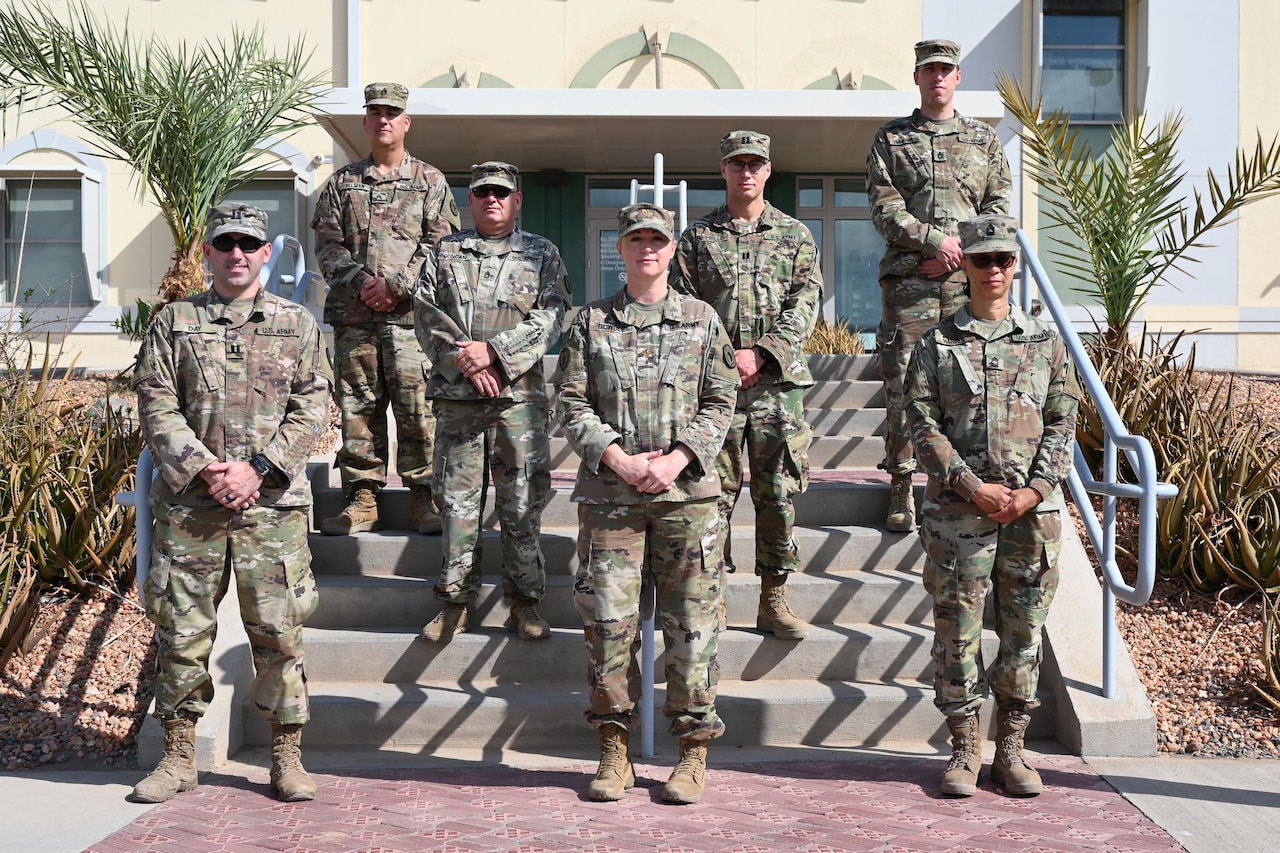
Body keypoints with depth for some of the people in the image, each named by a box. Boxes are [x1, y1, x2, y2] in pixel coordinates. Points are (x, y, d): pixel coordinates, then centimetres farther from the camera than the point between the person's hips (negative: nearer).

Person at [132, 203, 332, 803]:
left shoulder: (297, 324, 9)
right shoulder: (173, 322, 10)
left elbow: (310, 409, 2)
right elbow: (156, 406, 2)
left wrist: (257, 469, -9)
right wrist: (204, 468, -11)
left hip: (273, 503, 0)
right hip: (189, 503, 1)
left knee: (278, 630, 2)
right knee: (182, 630, 5)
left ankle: (287, 758, 13)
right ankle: (178, 757, 18)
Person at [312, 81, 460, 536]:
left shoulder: (430, 181, 10)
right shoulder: (342, 182, 16)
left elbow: (439, 243, 1)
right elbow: (327, 245, 10)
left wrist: (396, 285, -10)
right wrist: (360, 282, -7)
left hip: (410, 313, -2)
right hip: (353, 315, 3)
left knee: (418, 408, -6)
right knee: (358, 408, 3)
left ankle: (423, 498, 3)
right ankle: (362, 498, 9)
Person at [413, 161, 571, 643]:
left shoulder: (542, 254, 10)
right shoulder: (445, 253, 14)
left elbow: (550, 318, -2)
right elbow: (426, 314, 5)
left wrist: (493, 350, -13)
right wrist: (461, 360, -10)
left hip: (519, 394, -1)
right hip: (456, 395, 1)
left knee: (522, 501, 1)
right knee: (457, 500, 4)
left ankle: (524, 601, 11)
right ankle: (455, 600, 14)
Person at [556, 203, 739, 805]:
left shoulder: (701, 320, 10)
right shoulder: (591, 323, 9)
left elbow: (720, 402, 5)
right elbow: (571, 404, 3)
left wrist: (676, 459, -9)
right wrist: (619, 460, -10)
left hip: (687, 490, 0)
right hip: (609, 492, 0)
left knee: (691, 624, 1)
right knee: (609, 622, 0)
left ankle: (693, 753, 11)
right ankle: (614, 753, 11)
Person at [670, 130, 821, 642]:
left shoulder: (795, 236, 10)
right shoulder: (698, 237, 9)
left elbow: (805, 306, 1)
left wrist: (760, 354, -11)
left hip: (777, 382, 1)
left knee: (778, 493, 2)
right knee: (713, 493, 1)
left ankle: (773, 600, 10)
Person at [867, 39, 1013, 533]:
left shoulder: (985, 141, 16)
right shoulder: (891, 140, 11)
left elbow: (998, 209, 9)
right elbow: (885, 208, 0)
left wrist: (961, 254, -7)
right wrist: (937, 241, -12)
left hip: (970, 280, 2)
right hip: (907, 279, -1)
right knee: (901, 382, -4)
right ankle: (901, 487, 3)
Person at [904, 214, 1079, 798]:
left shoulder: (1045, 342, 10)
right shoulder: (937, 344, 5)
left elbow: (1062, 423, 6)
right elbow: (924, 424, -2)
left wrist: (1035, 489, -8)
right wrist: (972, 486, -12)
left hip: (1032, 510, 2)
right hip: (957, 510, -1)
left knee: (1023, 629, 6)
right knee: (957, 629, 1)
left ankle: (1011, 749, 17)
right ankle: (964, 749, 13)